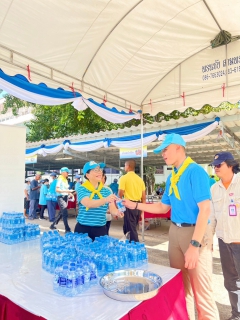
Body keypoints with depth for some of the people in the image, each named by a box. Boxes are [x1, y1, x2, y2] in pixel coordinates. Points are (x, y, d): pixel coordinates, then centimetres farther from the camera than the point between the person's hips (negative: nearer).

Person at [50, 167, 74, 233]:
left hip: (65, 197, 9)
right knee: (65, 214, -10)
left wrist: (70, 193, 3)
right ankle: (67, 229, -6)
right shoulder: (60, 179, -9)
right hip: (61, 197, -9)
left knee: (61, 213, 15)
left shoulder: (66, 180, 15)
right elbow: (57, 189, -17)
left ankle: (52, 225, 29)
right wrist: (66, 191, -25)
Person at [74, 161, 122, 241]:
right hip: (83, 228, -2)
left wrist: (117, 212, -29)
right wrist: (106, 200, -42)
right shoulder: (82, 189, -7)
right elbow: (88, 204, -26)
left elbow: (112, 209, -5)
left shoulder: (106, 191, 4)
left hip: (100, 229, 3)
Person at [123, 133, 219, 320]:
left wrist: (194, 244, -24)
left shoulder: (196, 171, -15)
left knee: (201, 290, 1)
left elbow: (205, 209, -20)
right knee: (180, 285, 18)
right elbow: (164, 207, 15)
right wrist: (135, 205, 9)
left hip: (195, 232, -7)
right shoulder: (172, 177, 9)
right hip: (175, 232, 8)